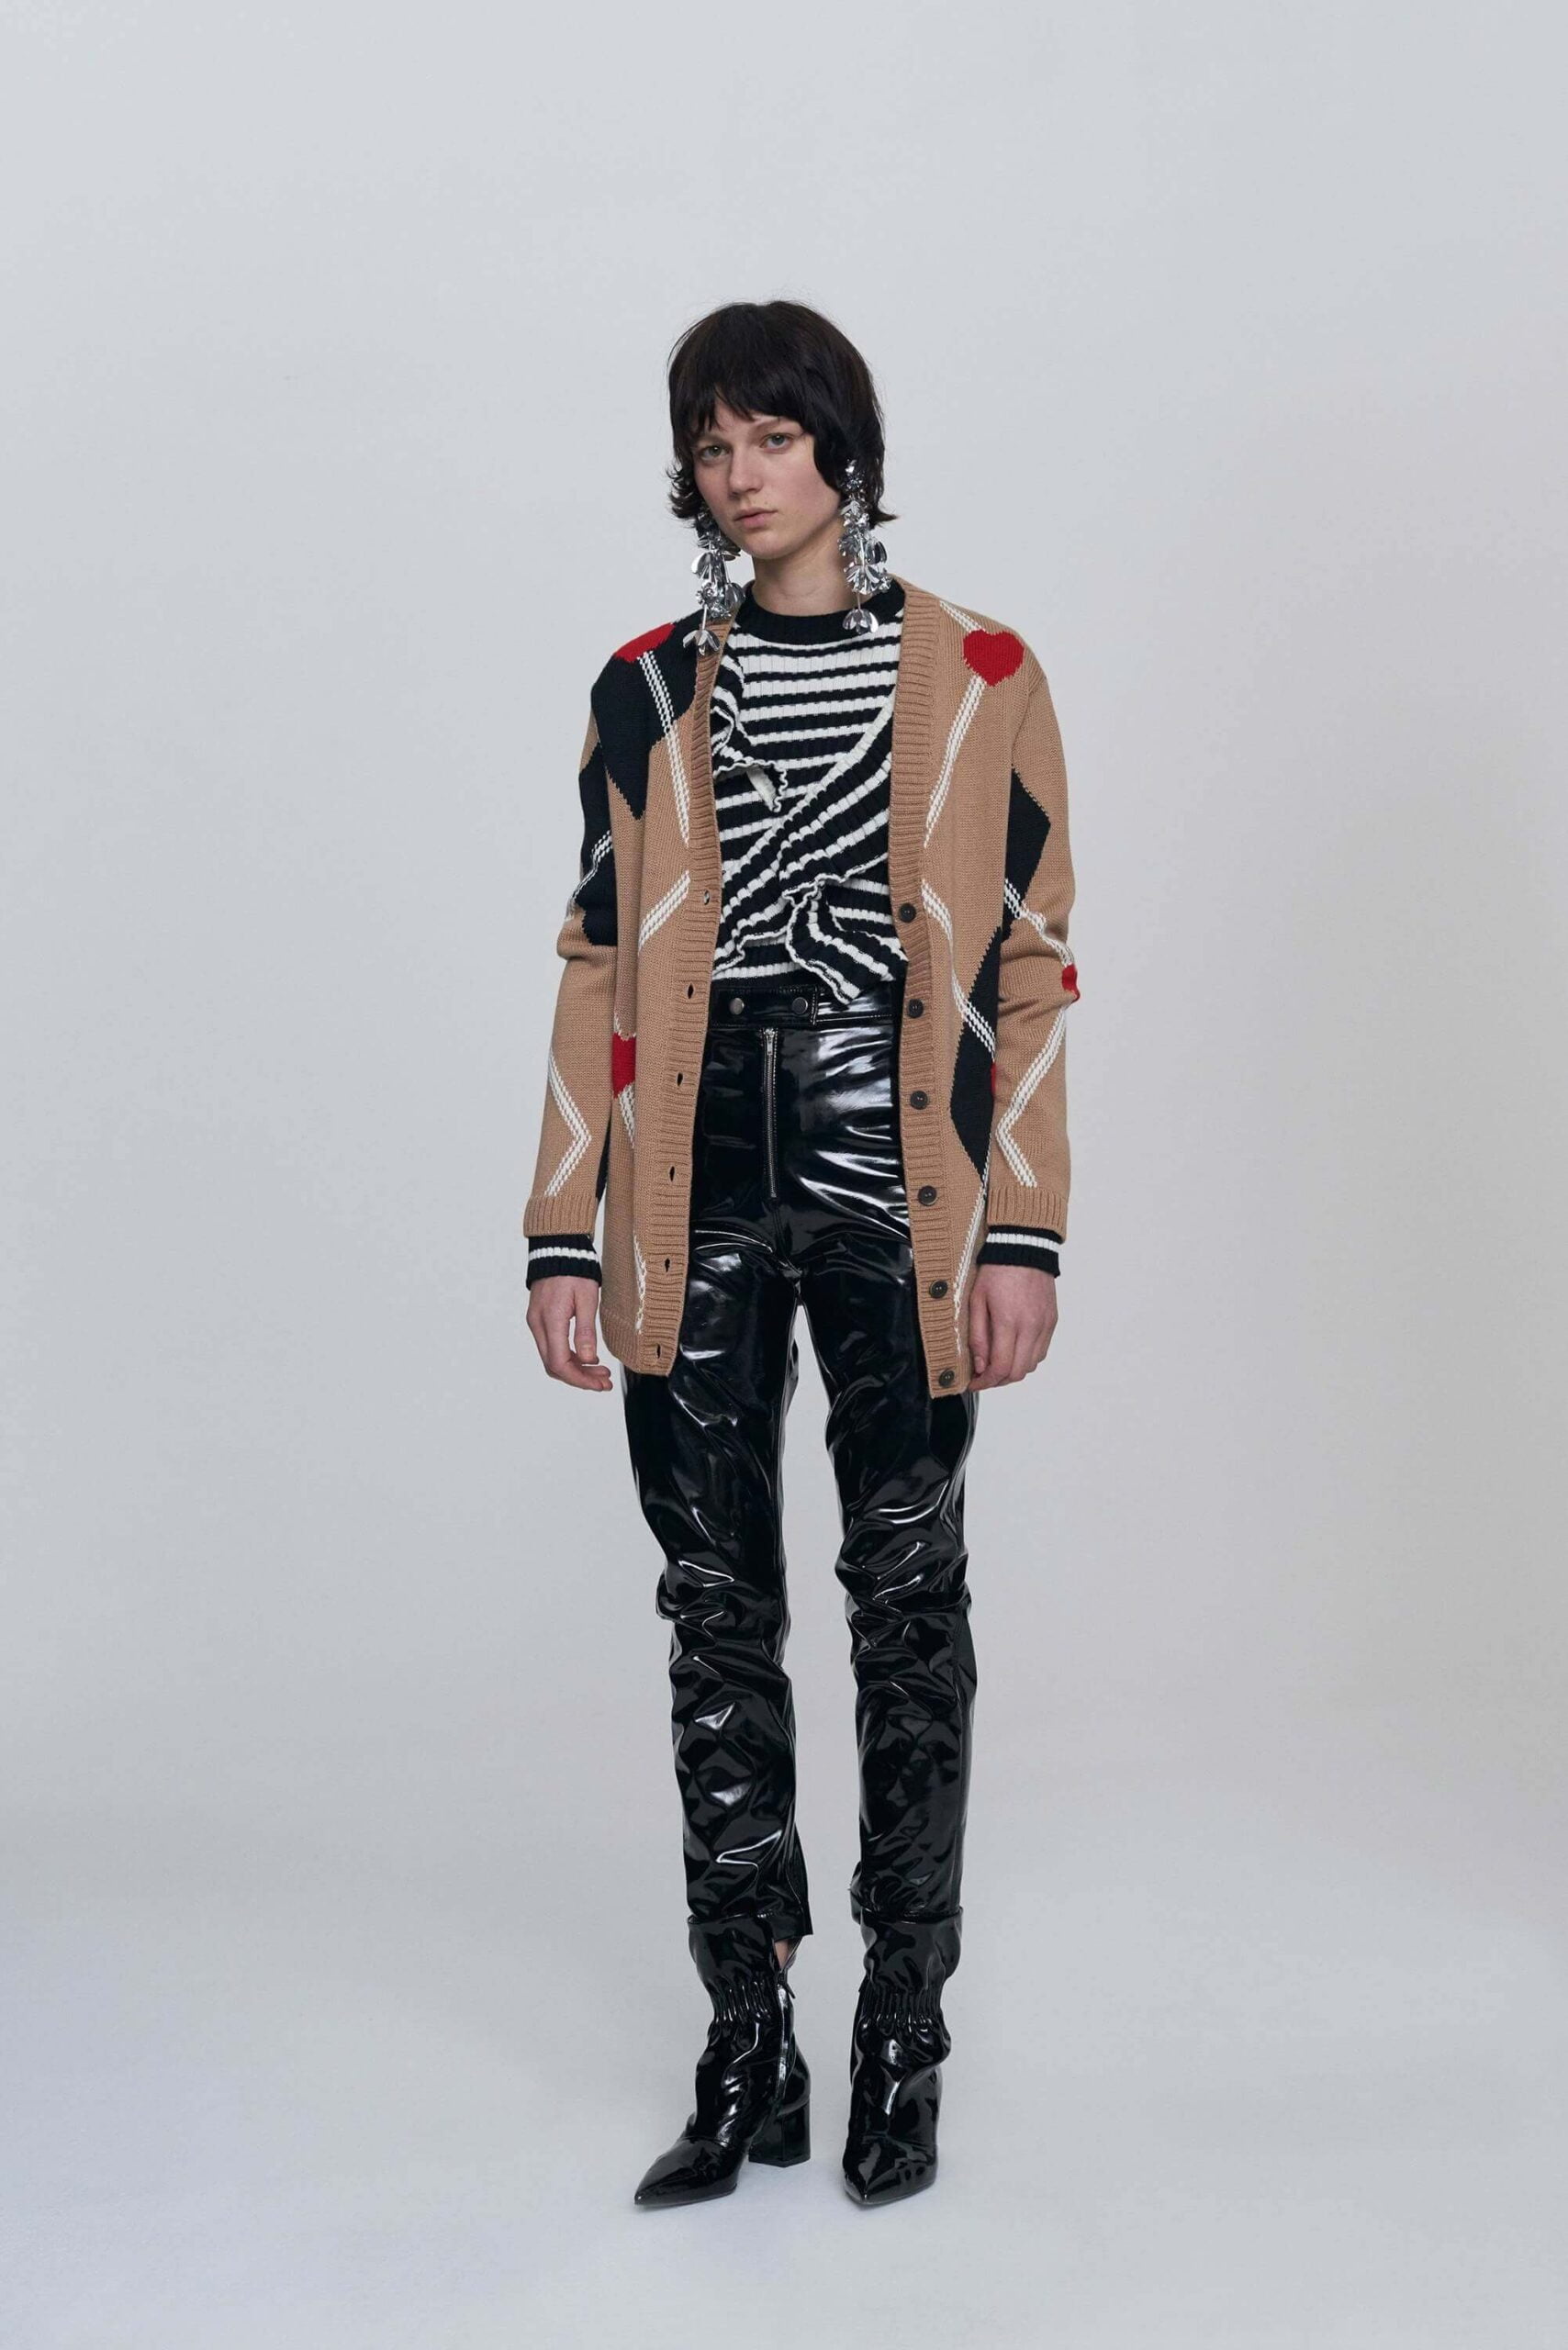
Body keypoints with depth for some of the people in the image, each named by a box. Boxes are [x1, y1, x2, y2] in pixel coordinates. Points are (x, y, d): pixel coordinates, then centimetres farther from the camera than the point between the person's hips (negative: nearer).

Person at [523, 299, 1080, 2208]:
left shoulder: (979, 674, 3)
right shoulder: (646, 690, 9)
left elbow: (1033, 964, 0)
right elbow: (599, 968, 8)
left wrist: (1024, 1235, -7)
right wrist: (562, 1234, 2)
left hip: (893, 1185, -2)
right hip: (699, 1194, 2)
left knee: (906, 1602, 5)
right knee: (717, 1613, 6)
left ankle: (902, 2049, 20)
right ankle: (748, 2052, 19)